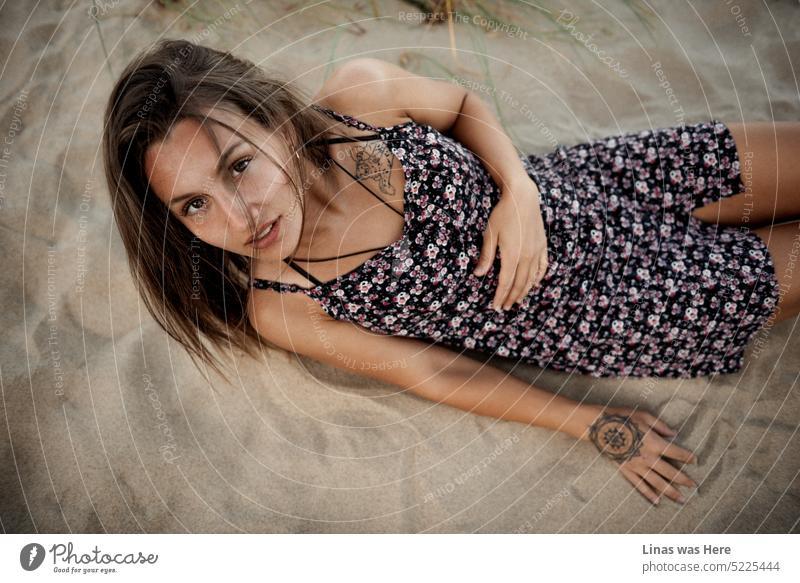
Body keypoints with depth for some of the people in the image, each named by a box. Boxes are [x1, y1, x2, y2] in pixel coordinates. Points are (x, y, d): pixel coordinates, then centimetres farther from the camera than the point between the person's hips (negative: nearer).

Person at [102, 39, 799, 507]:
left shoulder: (360, 90, -21)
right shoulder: (279, 309, -20)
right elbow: (433, 374, -11)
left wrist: (518, 188, -20)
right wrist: (594, 424, -9)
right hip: (588, 323, -2)